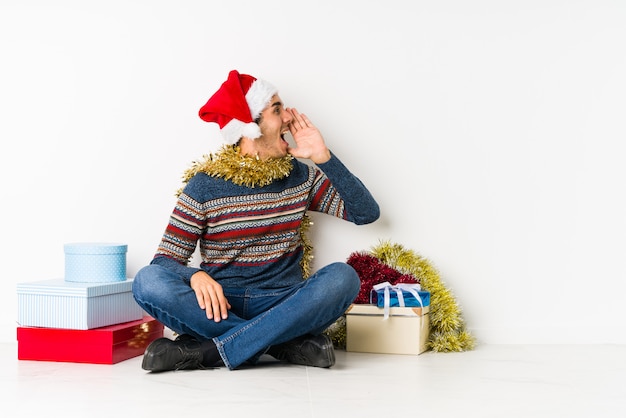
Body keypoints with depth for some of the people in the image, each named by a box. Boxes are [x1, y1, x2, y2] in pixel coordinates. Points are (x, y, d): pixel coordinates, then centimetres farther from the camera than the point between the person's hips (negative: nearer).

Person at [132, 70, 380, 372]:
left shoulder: (301, 175, 9)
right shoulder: (205, 185, -1)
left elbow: (366, 212, 4)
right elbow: (166, 259, -4)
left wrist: (324, 158, -4)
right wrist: (196, 277, -27)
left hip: (283, 306, 2)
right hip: (221, 306, -1)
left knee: (343, 277, -27)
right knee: (148, 282, -28)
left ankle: (206, 352, -29)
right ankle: (287, 344, -27)